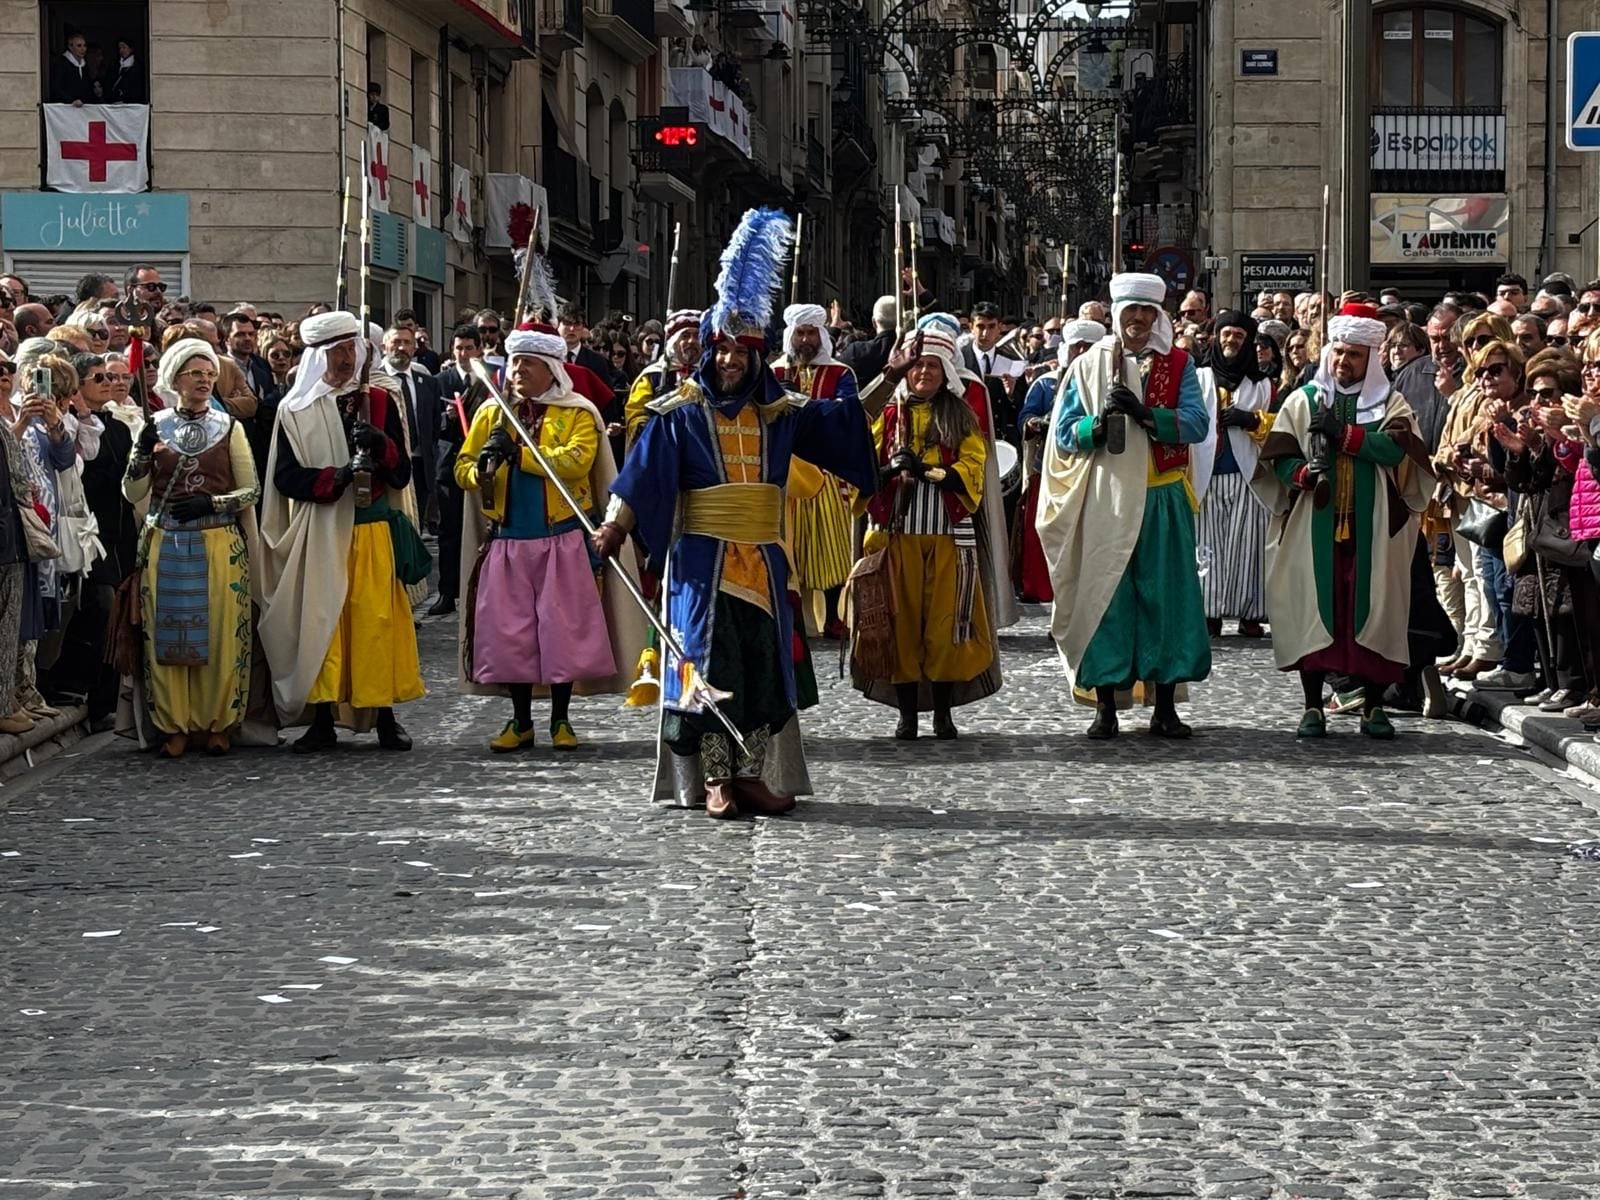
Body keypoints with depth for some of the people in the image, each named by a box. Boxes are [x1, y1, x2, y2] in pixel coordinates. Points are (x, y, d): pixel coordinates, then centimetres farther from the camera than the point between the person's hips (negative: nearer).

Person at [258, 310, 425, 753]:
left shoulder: (380, 402, 8)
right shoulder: (295, 410, 4)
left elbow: (402, 474, 5)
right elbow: (285, 477, -3)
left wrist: (381, 446, -15)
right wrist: (334, 478, -17)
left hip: (373, 529, 1)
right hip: (319, 532, -1)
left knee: (377, 620, -1)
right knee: (319, 621, -3)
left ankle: (385, 718, 4)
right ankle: (322, 721, 2)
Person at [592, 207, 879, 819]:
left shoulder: (779, 413, 9)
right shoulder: (681, 414, -2)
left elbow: (847, 420, 9)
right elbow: (643, 472, -9)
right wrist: (615, 523, -22)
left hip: (761, 558, 4)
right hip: (703, 560, -4)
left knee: (763, 664, 5)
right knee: (709, 663, -4)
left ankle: (751, 774, 13)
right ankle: (713, 780, 2)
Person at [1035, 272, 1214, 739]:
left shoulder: (1178, 365, 7)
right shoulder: (1089, 366, 7)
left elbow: (1197, 425, -6)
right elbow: (1065, 436, 3)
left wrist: (1144, 413, -20)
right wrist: (1102, 420, -17)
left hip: (1163, 500, 0)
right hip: (1107, 500, 0)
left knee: (1166, 595, 1)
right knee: (1105, 596, -1)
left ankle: (1165, 708, 7)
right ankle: (1105, 708, 4)